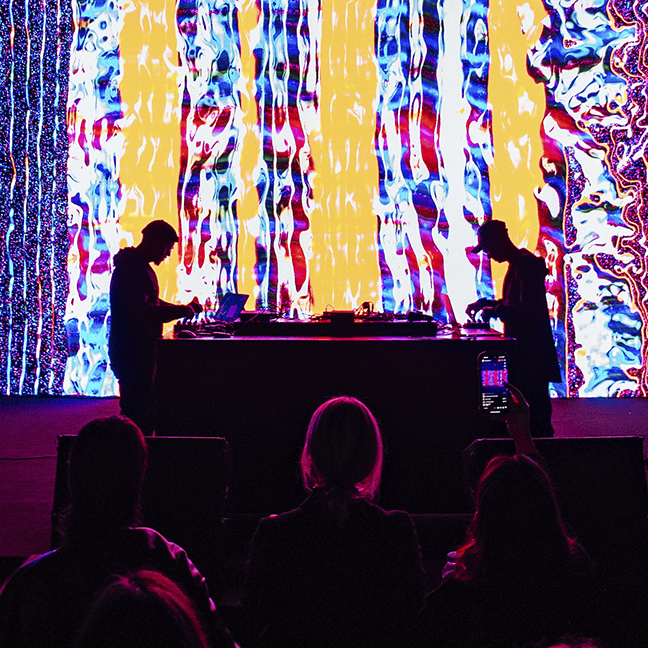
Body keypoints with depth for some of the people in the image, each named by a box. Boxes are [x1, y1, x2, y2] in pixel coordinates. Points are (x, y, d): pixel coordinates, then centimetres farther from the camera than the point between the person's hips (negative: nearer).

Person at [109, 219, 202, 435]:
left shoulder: (142, 267, 16)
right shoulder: (130, 268, -18)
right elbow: (142, 312, -27)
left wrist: (184, 308, 14)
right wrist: (183, 311, -20)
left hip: (142, 348, 11)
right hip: (131, 350, -11)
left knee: (144, 410, 14)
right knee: (137, 411, -8)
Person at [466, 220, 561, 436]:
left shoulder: (527, 264, -15)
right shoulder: (516, 264, 16)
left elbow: (527, 310, -23)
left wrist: (494, 311, -12)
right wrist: (484, 303, 20)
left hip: (532, 353, -11)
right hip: (522, 351, 11)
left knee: (535, 413, -7)